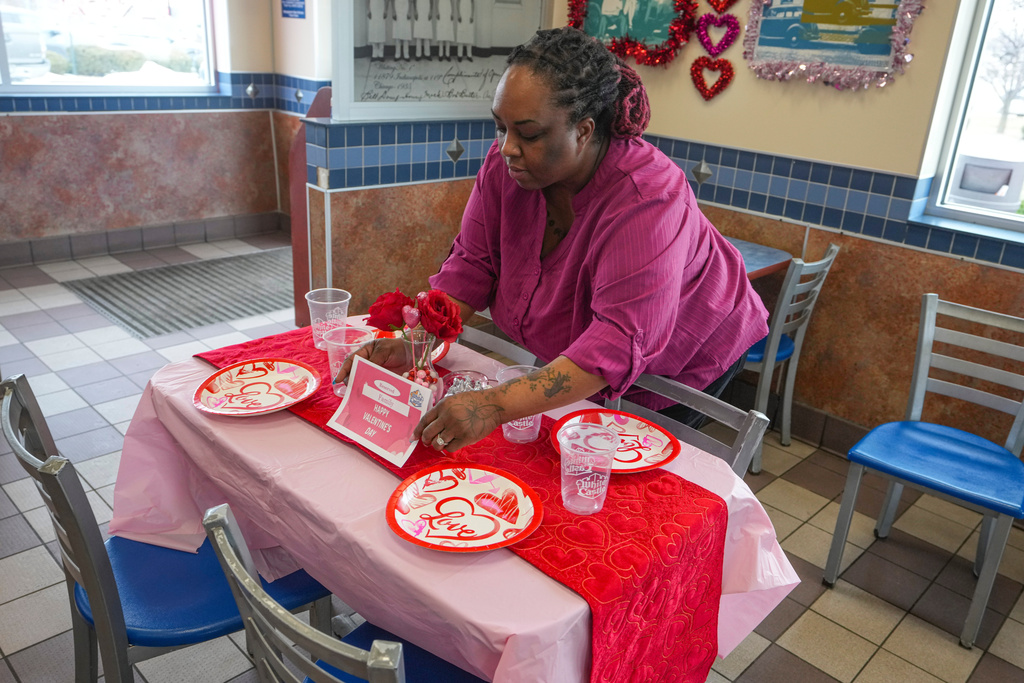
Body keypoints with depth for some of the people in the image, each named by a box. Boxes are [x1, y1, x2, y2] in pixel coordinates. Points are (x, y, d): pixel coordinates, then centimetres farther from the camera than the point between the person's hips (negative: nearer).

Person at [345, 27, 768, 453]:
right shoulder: (506, 164, -19)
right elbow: (472, 266, -12)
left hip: (684, 364, -5)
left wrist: (495, 406, -56)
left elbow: (621, 342, -46)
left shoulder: (646, 200, -39)